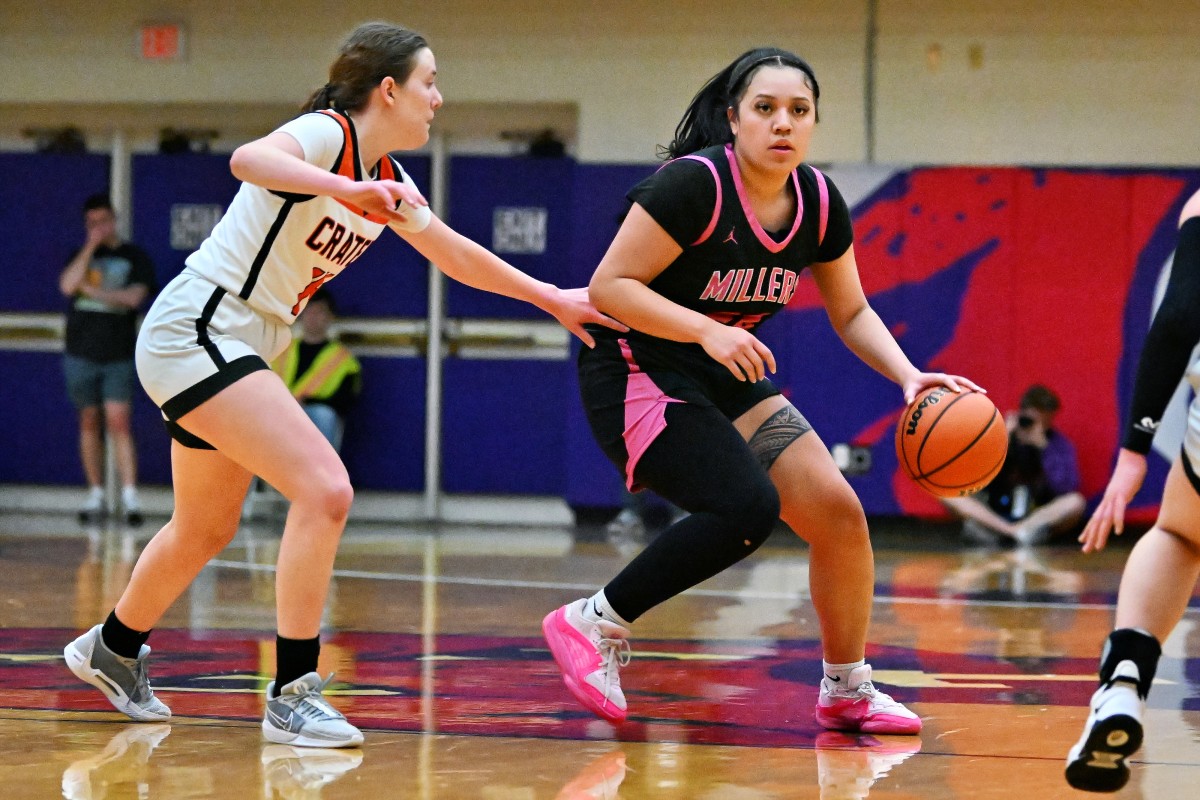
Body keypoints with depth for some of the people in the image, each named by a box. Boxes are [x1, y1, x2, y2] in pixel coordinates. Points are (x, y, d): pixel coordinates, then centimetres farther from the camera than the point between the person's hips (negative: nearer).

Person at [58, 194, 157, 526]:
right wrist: (91, 246, -9)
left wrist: (95, 291, -6)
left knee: (119, 423, -12)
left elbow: (134, 297, -8)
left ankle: (130, 496, -17)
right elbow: (68, 285, -8)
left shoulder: (134, 257, 6)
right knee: (89, 423, 6)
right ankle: (96, 495, 11)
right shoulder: (81, 256, 12)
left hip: (119, 355, -3)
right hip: (81, 354, 3)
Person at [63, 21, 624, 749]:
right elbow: (251, 159, -39)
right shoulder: (326, 135, -16)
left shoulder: (388, 181, 10)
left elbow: (455, 254, 26)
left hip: (235, 351, 10)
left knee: (207, 530, 23)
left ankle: (113, 649, 46)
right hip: (195, 331, -10)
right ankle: (292, 697, -14)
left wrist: (553, 299, 29)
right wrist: (350, 190, -53)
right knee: (325, 489, -19)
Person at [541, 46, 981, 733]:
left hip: (729, 378, 7)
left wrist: (908, 376, -7)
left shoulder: (819, 203, -1)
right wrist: (707, 330, -32)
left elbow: (852, 312, 10)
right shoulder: (694, 185, -22)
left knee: (838, 512, -2)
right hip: (636, 374, -7)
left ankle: (847, 690, 18)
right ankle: (597, 623, -11)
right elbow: (609, 287, -22)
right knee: (747, 507, -27)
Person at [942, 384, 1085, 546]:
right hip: (991, 513, 1)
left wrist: (1043, 447, -20)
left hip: (1040, 517, -1)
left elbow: (1066, 487, -18)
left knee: (1076, 502, -29)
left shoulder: (1059, 445, -3)